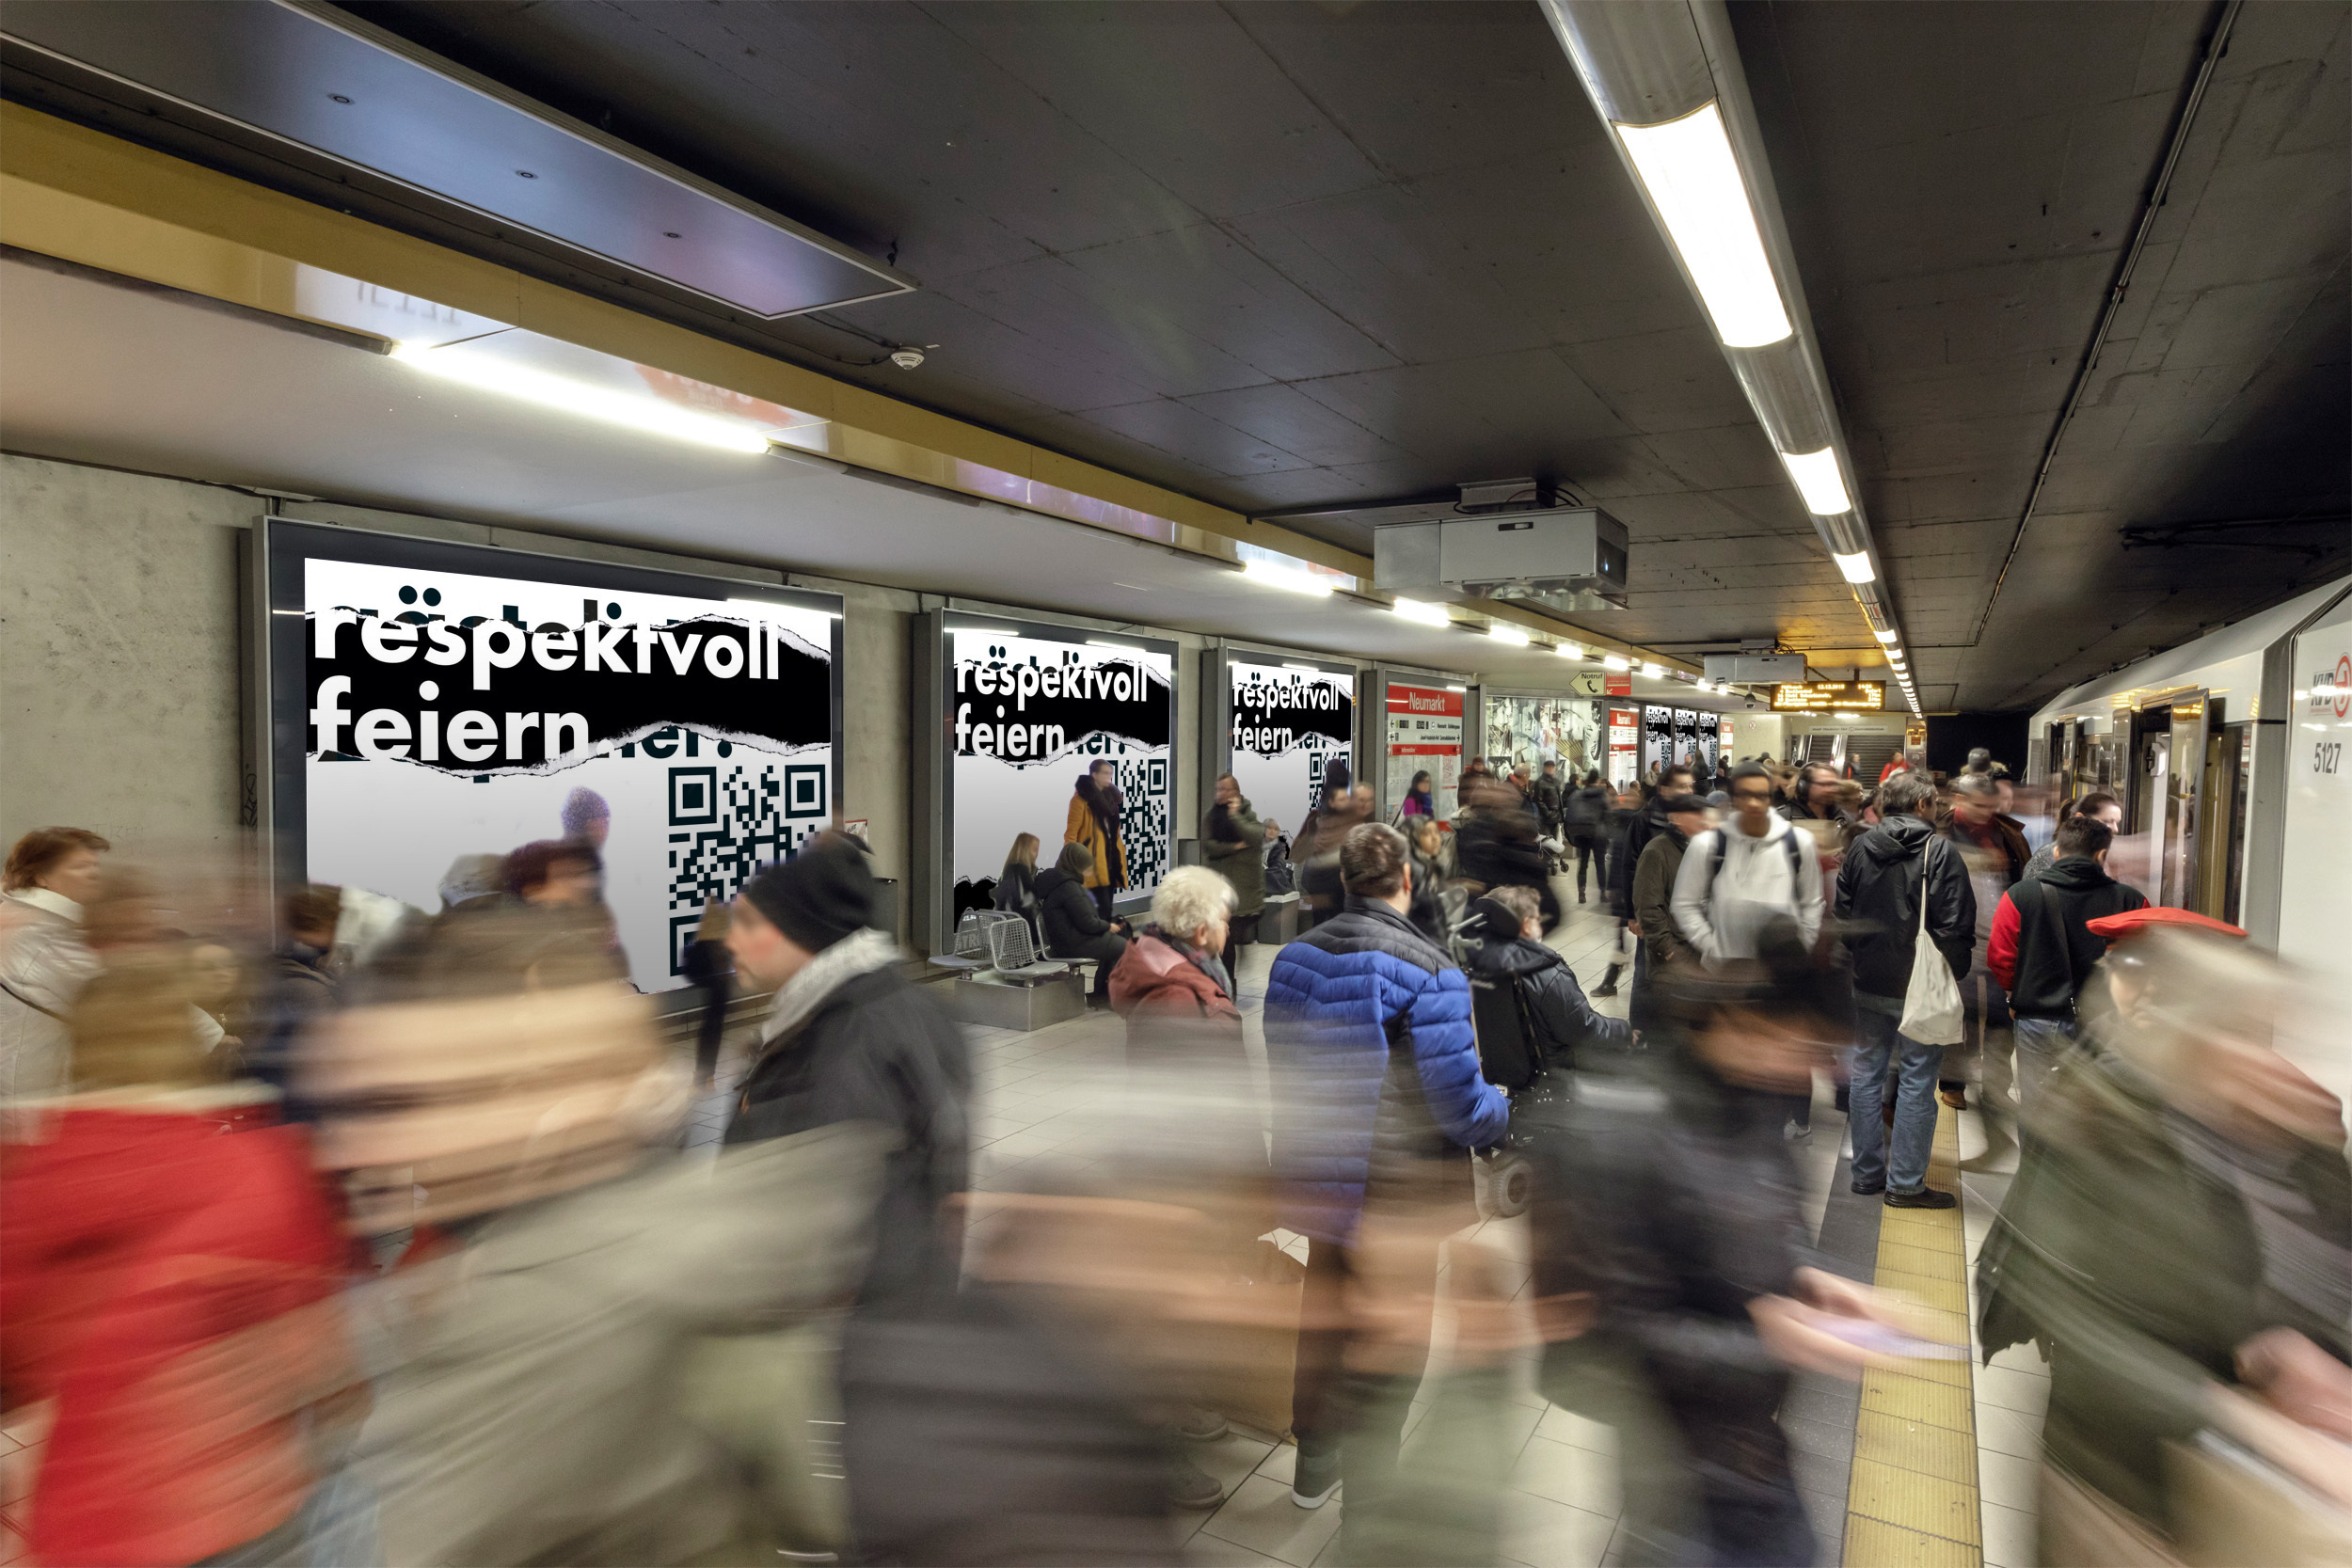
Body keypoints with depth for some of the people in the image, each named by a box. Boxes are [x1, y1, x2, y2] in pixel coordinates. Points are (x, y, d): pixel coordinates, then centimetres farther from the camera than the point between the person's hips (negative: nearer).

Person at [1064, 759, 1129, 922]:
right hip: (1094, 862, -8)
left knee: (1108, 906, 8)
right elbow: (1071, 833, -10)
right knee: (1103, 905, -14)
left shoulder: (1110, 796, 16)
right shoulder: (1082, 798, -8)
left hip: (1111, 859, 8)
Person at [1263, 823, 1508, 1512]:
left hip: (1317, 1173, 6)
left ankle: (1312, 1465, 42)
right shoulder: (1426, 970, -22)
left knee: (1325, 1314, 24)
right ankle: (1370, 1488, 30)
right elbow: (1459, 1101, -21)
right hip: (1396, 1184, -6)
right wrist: (1506, 1110, 1)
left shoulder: (1295, 956, -4)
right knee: (1394, 1335, 14)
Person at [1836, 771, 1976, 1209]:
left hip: (1868, 984, 5)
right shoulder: (1939, 850, -11)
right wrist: (1954, 973, -1)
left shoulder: (1859, 848, 4)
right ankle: (1905, 1183, 8)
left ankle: (1867, 1172, 21)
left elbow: (1841, 914, 9)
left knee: (1865, 1074, 13)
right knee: (1917, 1082, 3)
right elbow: (1956, 925, -13)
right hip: (1920, 987, -5)